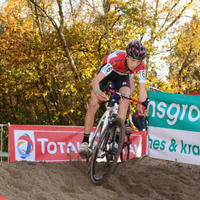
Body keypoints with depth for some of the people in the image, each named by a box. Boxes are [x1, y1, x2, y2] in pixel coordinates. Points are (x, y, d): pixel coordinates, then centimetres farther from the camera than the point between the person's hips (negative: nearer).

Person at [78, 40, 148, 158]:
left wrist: (141, 106, -50)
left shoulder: (141, 67, -31)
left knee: (124, 103, -25)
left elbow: (142, 91, -29)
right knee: (93, 104, -15)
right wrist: (97, 92, -68)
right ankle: (85, 141, -6)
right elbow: (95, 80, -47)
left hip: (122, 76, 2)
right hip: (106, 73, -2)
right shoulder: (116, 59, -42)